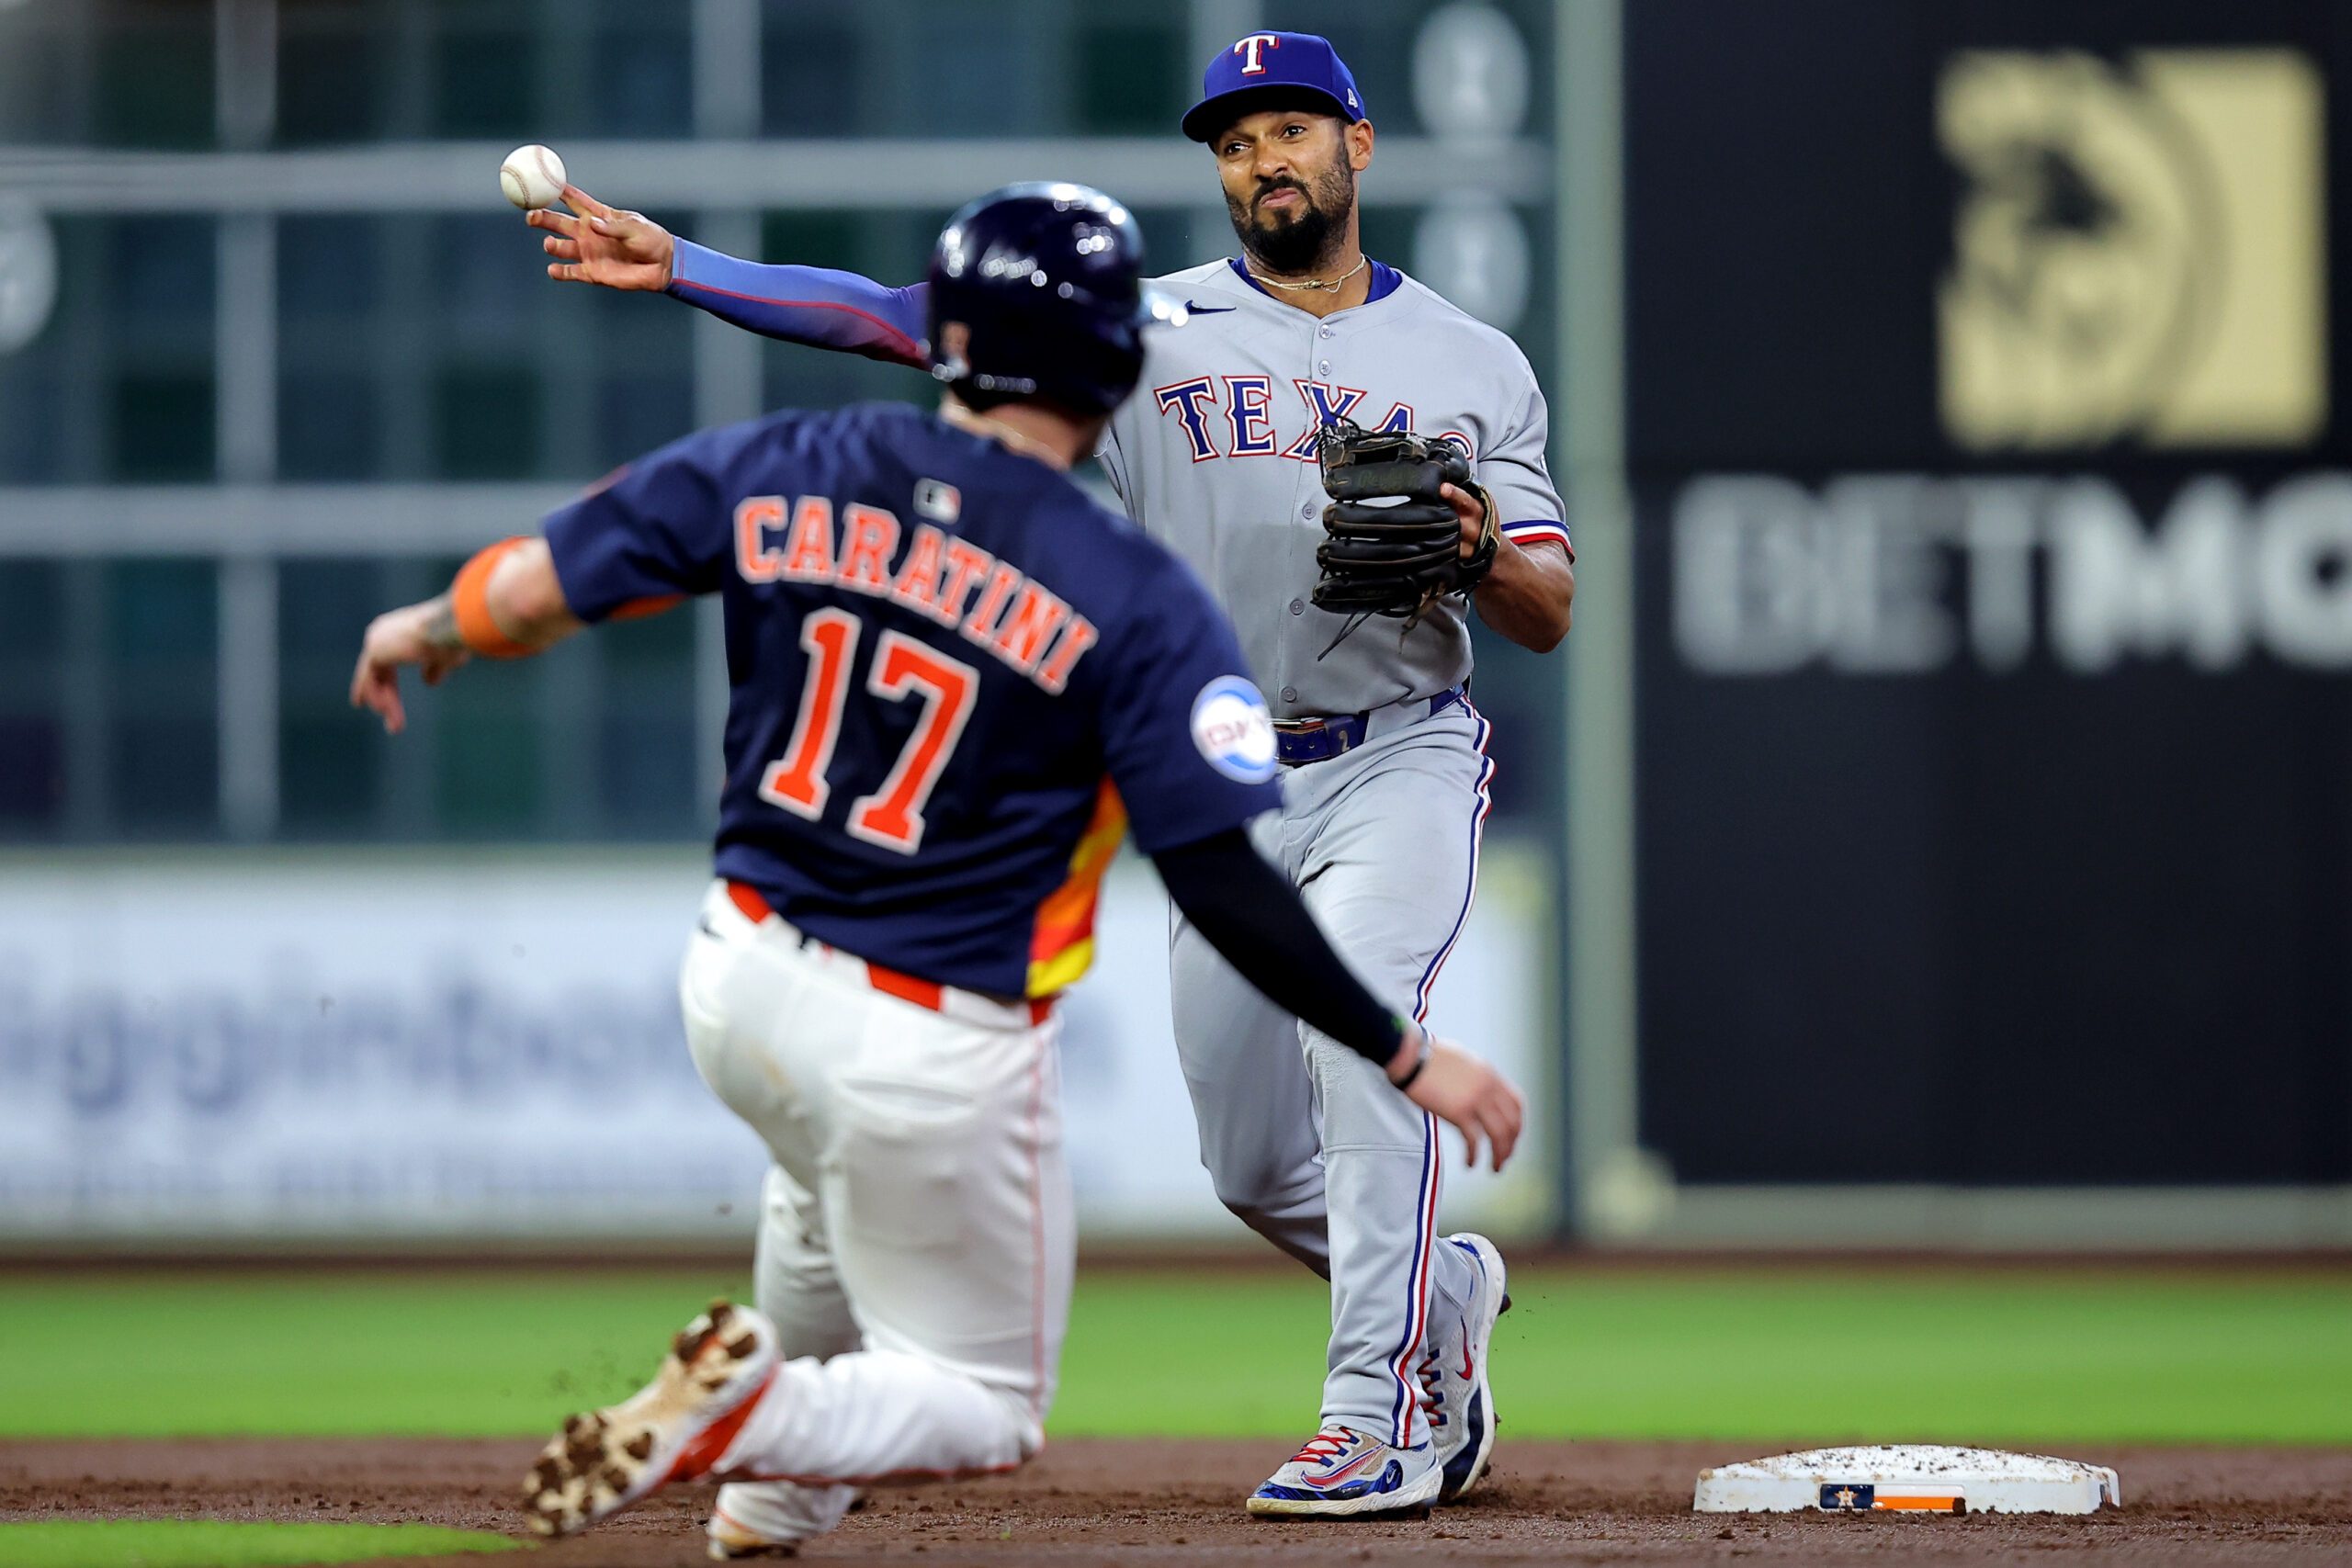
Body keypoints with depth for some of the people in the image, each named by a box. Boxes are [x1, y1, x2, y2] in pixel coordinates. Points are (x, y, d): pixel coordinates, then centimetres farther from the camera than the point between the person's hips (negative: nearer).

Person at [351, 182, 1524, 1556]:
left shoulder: (784, 472, -7)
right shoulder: (1136, 601, -18)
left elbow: (536, 588, -3)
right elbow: (1223, 885, -20)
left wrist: (427, 633, 20)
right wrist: (1408, 1057, -13)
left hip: (741, 984, 5)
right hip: (940, 1058, -5)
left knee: (838, 1181, 40)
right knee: (987, 1408, 11)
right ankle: (744, 1412, -16)